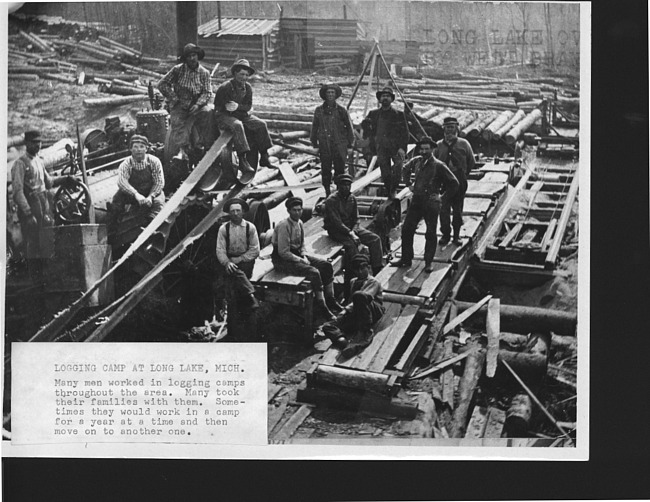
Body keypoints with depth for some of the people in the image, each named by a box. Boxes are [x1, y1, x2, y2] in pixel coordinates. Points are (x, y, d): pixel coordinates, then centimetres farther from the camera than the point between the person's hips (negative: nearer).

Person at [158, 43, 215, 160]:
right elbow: (162, 84, 2)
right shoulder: (177, 70, 2)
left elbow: (207, 93, 0)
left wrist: (198, 104, -17)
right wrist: (174, 99, -6)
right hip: (179, 107, -1)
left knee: (209, 111, -28)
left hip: (197, 105, 1)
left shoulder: (204, 73, 7)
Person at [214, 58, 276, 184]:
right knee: (237, 125, -38)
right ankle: (242, 160, -43)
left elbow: (248, 106, 1)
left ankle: (264, 157, -9)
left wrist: (237, 106, -18)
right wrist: (227, 107, -20)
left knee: (261, 124, -13)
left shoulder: (248, 88, 4)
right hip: (223, 116, -6)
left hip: (240, 114, 6)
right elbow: (217, 105, -10)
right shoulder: (225, 87, -14)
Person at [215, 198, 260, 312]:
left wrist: (237, 260, -11)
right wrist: (227, 263, -21)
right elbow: (220, 251, -1)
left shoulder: (250, 227, 2)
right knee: (233, 271, -32)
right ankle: (251, 296, -38)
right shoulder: (223, 229, 3)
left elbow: (255, 251, -1)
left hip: (245, 261, 0)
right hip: (227, 261, 0)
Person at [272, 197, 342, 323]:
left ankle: (330, 299, 3)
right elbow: (283, 252, -21)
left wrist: (304, 256, -2)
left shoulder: (299, 223, 8)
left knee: (326, 265, -3)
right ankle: (322, 308, -19)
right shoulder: (284, 226, -19)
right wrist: (301, 260, -19)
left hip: (296, 254, 9)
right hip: (282, 259, -9)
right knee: (314, 272, -27)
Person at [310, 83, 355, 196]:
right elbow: (314, 127, 11)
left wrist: (350, 144, 4)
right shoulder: (319, 110, 5)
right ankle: (327, 192, 13)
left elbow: (349, 127, 7)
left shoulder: (341, 110, 2)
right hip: (324, 146, 1)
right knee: (325, 171, 4)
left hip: (339, 146, -1)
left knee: (340, 170, -1)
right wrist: (314, 143, 10)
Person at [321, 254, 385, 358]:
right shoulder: (354, 282, 29)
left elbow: (366, 296, -12)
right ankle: (343, 340, -51)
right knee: (327, 326, -16)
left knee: (359, 296, -37)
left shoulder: (373, 282, 7)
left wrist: (346, 310, -15)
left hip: (374, 311, -6)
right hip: (356, 314, 6)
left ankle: (365, 333, -34)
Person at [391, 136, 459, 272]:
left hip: (431, 202, -5)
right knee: (406, 229, 4)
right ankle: (406, 259, 15)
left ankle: (429, 262, 12)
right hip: (416, 200, 5)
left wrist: (443, 199, -4)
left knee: (431, 233, 2)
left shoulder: (438, 165, -10)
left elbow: (454, 183, -6)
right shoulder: (416, 161, 5)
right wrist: (409, 184, 19)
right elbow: (406, 169, 29)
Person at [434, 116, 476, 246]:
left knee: (458, 209, 8)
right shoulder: (439, 145, 3)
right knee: (444, 209, -1)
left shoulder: (463, 144, 0)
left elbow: (471, 162, 7)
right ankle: (445, 234, 11)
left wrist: (463, 174, 5)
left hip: (459, 182, 0)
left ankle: (456, 234, 19)